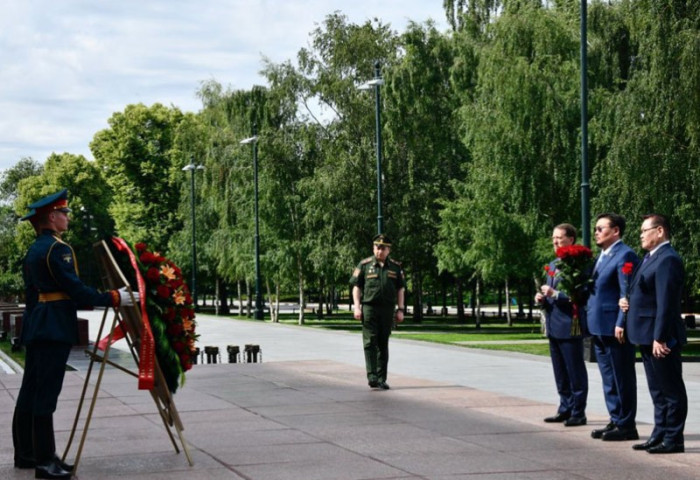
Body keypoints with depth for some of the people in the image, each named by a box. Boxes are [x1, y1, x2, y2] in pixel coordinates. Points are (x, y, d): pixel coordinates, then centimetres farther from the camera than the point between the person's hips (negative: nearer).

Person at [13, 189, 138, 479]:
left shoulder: (33, 250, 17)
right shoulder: (58, 249, -13)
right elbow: (75, 289, -18)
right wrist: (114, 298, -14)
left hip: (35, 326, 10)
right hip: (54, 328, -10)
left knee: (30, 391, 12)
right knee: (46, 393, -9)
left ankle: (25, 454, 20)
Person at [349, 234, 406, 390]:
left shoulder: (396, 267, 10)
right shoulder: (364, 265, 3)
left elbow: (400, 289, 12)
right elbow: (356, 286, 3)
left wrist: (401, 309, 5)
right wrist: (357, 307, -7)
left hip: (387, 309, 3)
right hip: (369, 308, -3)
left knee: (383, 345, 8)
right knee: (370, 342, -11)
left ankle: (381, 379, 12)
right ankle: (372, 377, -16)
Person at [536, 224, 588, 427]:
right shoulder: (552, 265, 18)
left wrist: (556, 294, -22)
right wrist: (542, 298, 5)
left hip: (570, 326, -9)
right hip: (553, 326, 9)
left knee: (575, 372, 0)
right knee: (560, 374, 14)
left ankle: (578, 412, 6)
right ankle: (565, 409, 23)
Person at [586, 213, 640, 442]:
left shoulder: (625, 256, -13)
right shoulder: (601, 256, 17)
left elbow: (627, 294, -18)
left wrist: (621, 324, -21)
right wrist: (589, 320, 15)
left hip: (614, 328, -10)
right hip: (600, 328, 10)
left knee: (622, 379, -1)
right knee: (609, 379, 15)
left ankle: (627, 426, 5)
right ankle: (616, 421, 23)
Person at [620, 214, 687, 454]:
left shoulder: (668, 260, -17)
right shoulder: (651, 258, 16)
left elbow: (666, 303, -22)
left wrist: (660, 338, -25)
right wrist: (628, 302, 6)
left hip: (660, 338, -11)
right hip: (648, 336, 11)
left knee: (671, 389, -2)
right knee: (658, 390, 17)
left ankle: (673, 439, 3)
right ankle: (660, 434, 25)